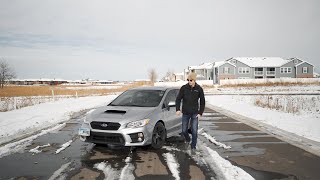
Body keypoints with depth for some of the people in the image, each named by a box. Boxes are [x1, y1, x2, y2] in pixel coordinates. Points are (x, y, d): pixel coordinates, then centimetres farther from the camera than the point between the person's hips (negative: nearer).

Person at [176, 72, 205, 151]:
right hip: (185, 113, 1)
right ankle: (187, 139, 41)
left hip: (195, 113, -1)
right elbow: (178, 99, -2)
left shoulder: (199, 89, -6)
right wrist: (177, 109, -16)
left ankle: (193, 146, 16)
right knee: (184, 131, 9)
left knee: (194, 131, -3)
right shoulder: (184, 88, -7)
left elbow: (202, 101, 3)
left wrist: (200, 112, -3)